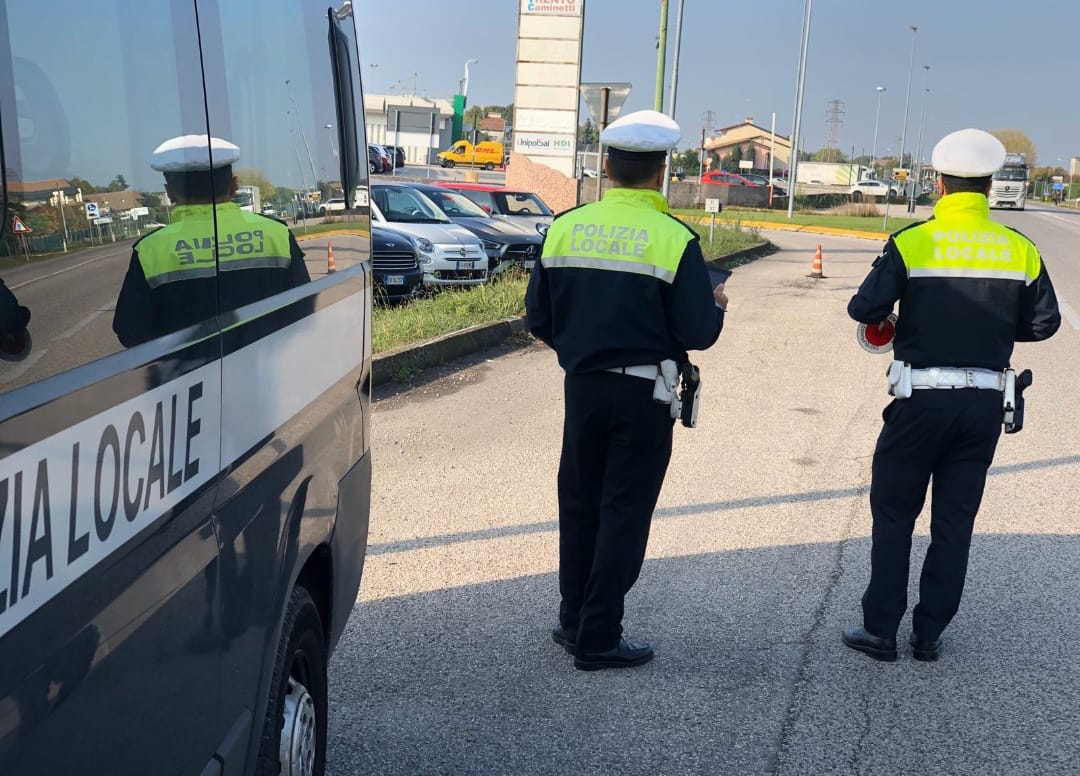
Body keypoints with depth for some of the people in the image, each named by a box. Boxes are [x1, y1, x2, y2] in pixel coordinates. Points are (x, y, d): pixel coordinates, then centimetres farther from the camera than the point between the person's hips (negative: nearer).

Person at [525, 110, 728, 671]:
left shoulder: (565, 227, -1)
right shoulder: (672, 238, -13)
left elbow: (539, 318, 2)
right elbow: (698, 333, -14)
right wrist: (715, 304, 7)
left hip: (582, 387, 4)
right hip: (642, 394, -4)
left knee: (579, 505, 17)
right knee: (623, 513, 5)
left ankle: (574, 620, 28)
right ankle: (598, 639, 11)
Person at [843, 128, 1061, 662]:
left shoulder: (912, 242, -10)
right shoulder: (1020, 250, 0)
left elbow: (865, 310, -13)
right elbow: (1043, 323, 5)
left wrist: (882, 311, 10)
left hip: (922, 399, -3)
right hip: (985, 403, 3)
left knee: (893, 513, 10)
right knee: (955, 519, 12)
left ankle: (880, 629, 13)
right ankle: (930, 634, 18)